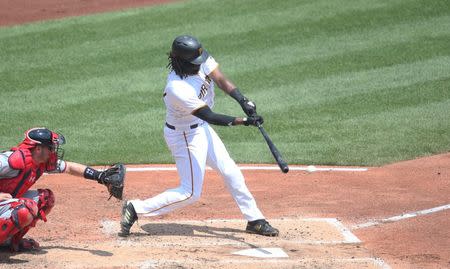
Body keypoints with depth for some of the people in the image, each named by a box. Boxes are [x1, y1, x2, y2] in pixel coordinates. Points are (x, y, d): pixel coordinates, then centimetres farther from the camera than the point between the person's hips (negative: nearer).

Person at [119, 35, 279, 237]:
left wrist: (243, 101, -30)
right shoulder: (177, 89, -35)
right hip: (185, 136, -9)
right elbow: (209, 116, -33)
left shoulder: (201, 61, -14)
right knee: (190, 193, -5)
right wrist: (244, 121, -37)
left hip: (201, 128, 9)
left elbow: (220, 80, -15)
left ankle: (254, 220, 26)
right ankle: (136, 209, 3)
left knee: (231, 173, 14)